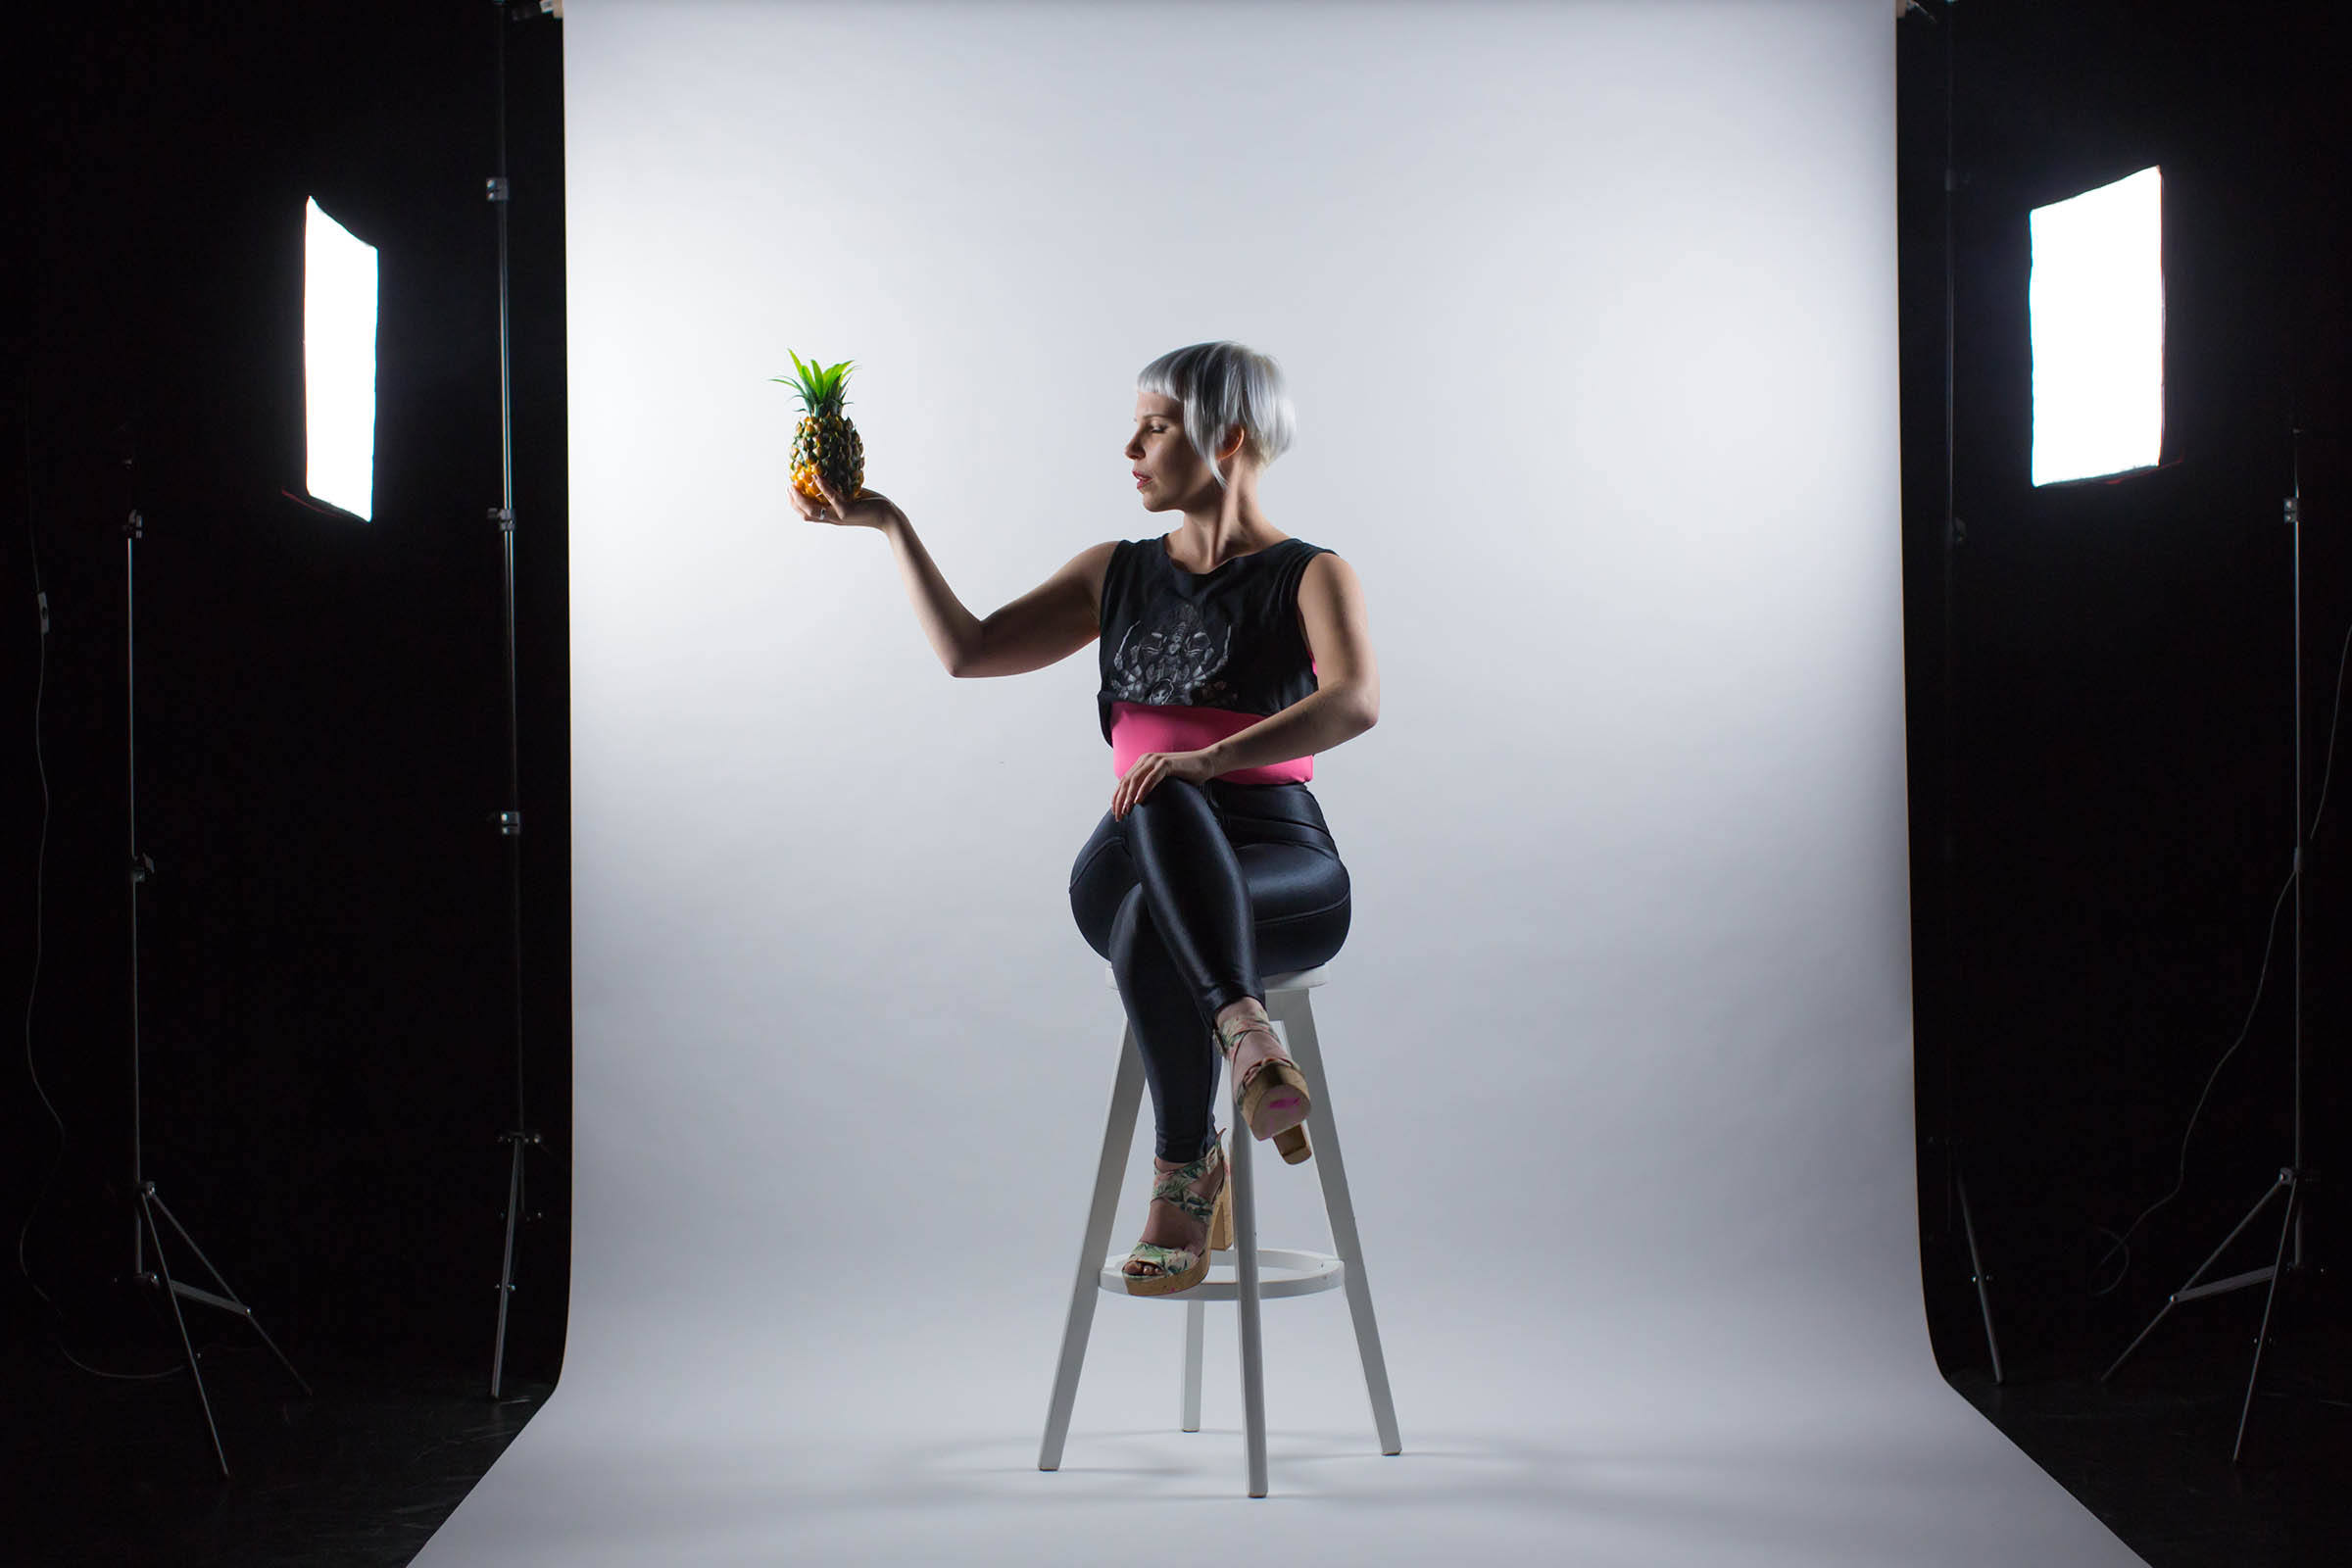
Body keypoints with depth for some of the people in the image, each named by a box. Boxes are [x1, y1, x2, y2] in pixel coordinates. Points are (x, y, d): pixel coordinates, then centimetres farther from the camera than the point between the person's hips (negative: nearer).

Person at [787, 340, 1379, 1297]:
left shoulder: (1308, 576, 4)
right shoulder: (1119, 573, 21)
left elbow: (1356, 703, -17)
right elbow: (967, 651, 17)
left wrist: (1213, 758, -31)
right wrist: (889, 523, 15)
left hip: (1283, 872, -3)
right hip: (1130, 867, 3)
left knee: (1150, 925, -38)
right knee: (1162, 809, -37)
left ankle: (1185, 1176, -31)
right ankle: (1246, 1039, -44)